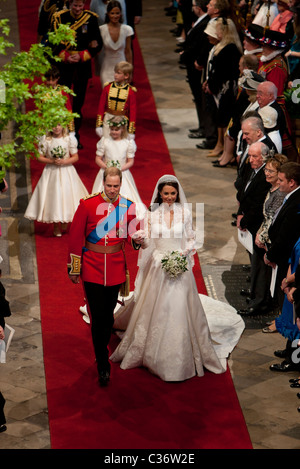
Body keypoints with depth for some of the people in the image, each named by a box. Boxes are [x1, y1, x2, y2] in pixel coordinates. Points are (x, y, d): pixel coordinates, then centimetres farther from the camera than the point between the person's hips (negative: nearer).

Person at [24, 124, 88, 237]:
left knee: (67, 196, -2)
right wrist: (52, 161, -16)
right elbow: (40, 157, -1)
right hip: (51, 172, 0)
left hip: (66, 172, 0)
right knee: (53, 197, 1)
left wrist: (64, 161, -17)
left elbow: (76, 157, -1)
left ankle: (65, 221, 19)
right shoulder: (45, 139, -4)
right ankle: (56, 226, 14)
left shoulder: (69, 138, -5)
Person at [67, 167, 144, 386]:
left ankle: (103, 350, 36)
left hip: (116, 267, 3)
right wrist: (74, 269, -1)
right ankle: (103, 366, 2)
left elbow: (131, 233, 7)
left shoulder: (128, 206, 0)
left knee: (108, 314, 14)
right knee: (97, 316, -4)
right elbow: (76, 237, -3)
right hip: (92, 268, -3)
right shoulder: (88, 204, -8)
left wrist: (136, 239, -19)